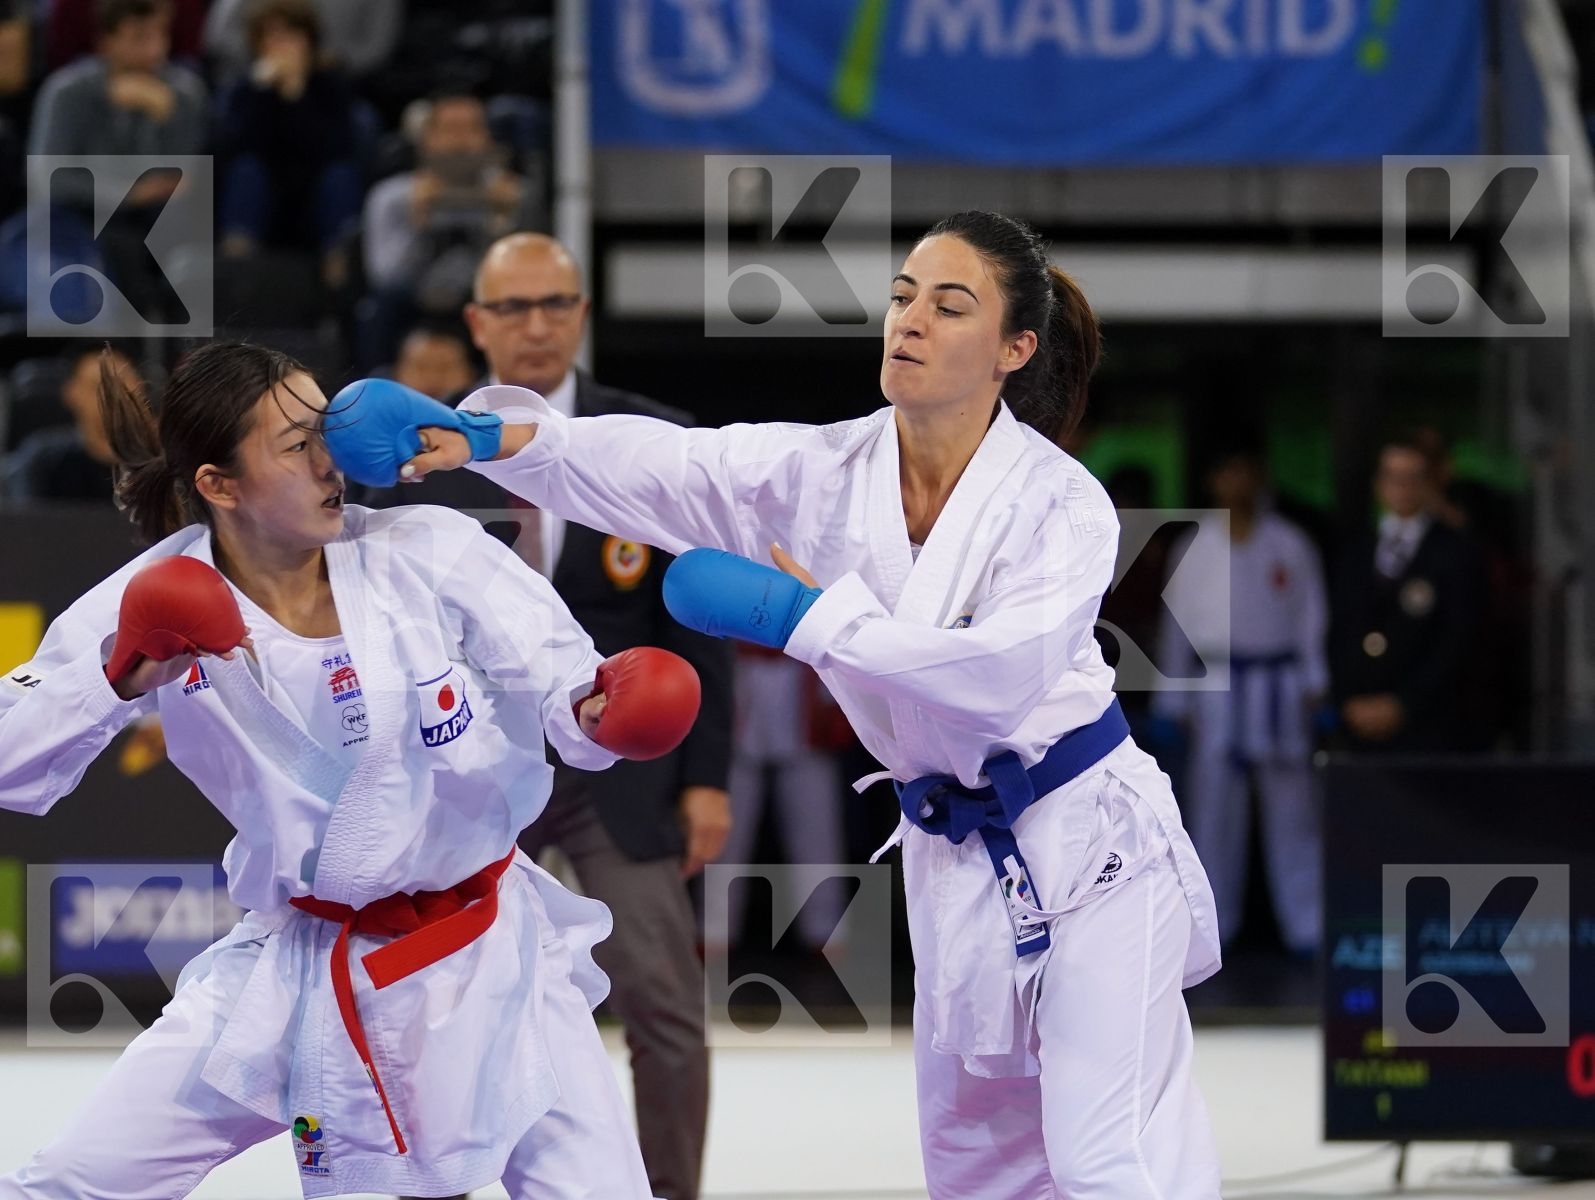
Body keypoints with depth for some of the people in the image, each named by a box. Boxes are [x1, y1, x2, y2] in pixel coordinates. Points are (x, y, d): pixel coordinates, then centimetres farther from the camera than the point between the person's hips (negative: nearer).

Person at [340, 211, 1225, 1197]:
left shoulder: (1060, 502, -17)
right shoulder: (824, 473, -4)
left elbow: (1001, 673, -30)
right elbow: (652, 467, -17)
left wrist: (804, 616, -29)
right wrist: (488, 437, -34)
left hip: (1085, 848, -6)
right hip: (955, 857, 6)